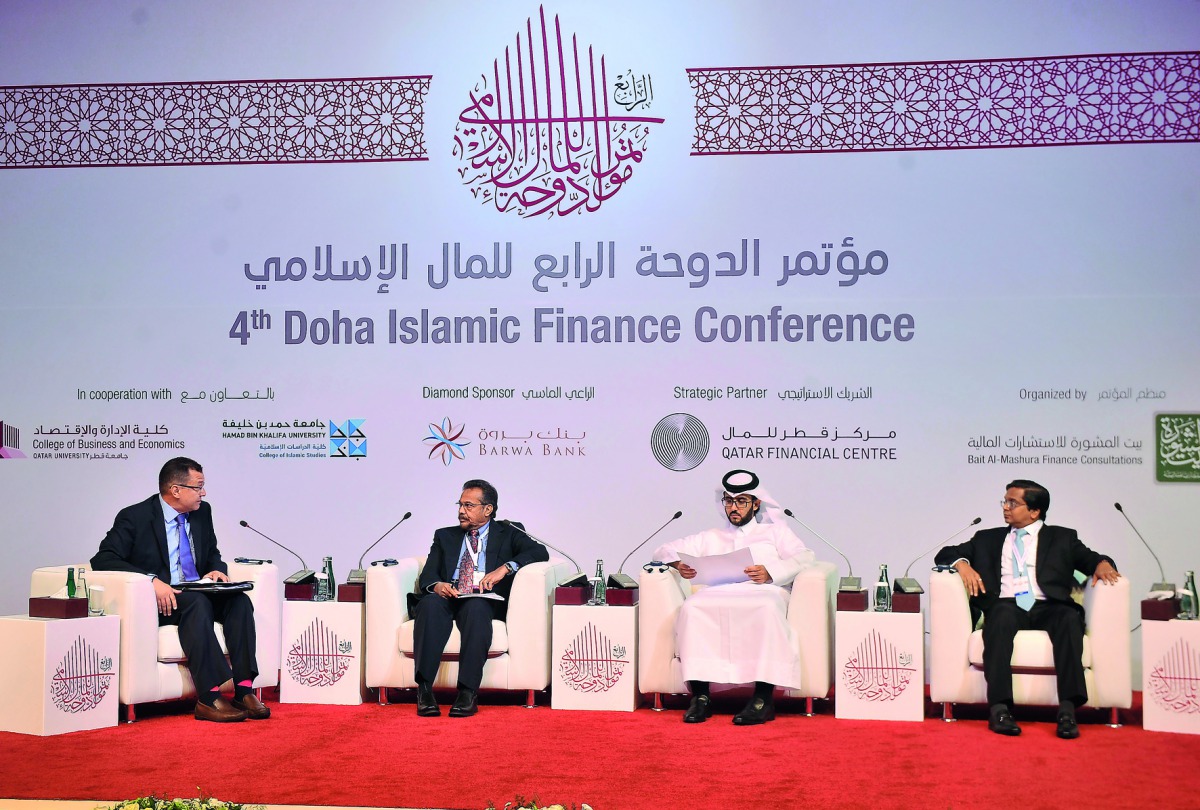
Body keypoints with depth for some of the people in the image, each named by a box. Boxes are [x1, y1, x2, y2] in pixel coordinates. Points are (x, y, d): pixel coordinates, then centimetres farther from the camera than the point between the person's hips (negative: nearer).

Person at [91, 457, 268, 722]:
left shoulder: (202, 512, 12)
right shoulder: (135, 517, -6)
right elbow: (102, 559, -15)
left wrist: (216, 570, -2)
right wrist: (152, 581, -28)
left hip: (199, 595, 6)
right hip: (160, 601, -6)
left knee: (239, 600, -23)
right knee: (197, 603, -36)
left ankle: (244, 690, -30)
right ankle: (208, 698, -40)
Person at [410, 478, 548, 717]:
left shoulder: (508, 532, 18)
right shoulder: (445, 536, 28)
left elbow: (540, 552, 0)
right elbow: (427, 575, 15)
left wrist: (505, 568, -16)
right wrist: (436, 585, -10)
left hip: (485, 602, -2)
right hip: (448, 599, 2)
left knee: (476, 607, -38)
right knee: (430, 603, -33)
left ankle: (468, 692, -41)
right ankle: (424, 689, -40)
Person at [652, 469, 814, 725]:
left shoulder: (775, 531, 29)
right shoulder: (711, 538, 35)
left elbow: (802, 557, 10)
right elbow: (664, 550, 29)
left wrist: (770, 572, -10)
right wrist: (678, 563, 3)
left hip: (763, 591, -2)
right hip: (718, 594, 2)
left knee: (767, 608, -39)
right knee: (692, 606, -34)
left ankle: (764, 698, -40)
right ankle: (700, 696, -35)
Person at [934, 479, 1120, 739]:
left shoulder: (1062, 538, 25)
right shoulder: (988, 539, 27)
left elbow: (1089, 558, 17)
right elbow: (944, 554, 24)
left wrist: (1102, 564, -7)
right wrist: (961, 564, 1)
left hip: (1047, 608, 0)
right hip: (1007, 606, 0)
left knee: (1070, 617, -34)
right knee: (1002, 614, -36)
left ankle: (1067, 709, -40)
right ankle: (999, 708, -43)